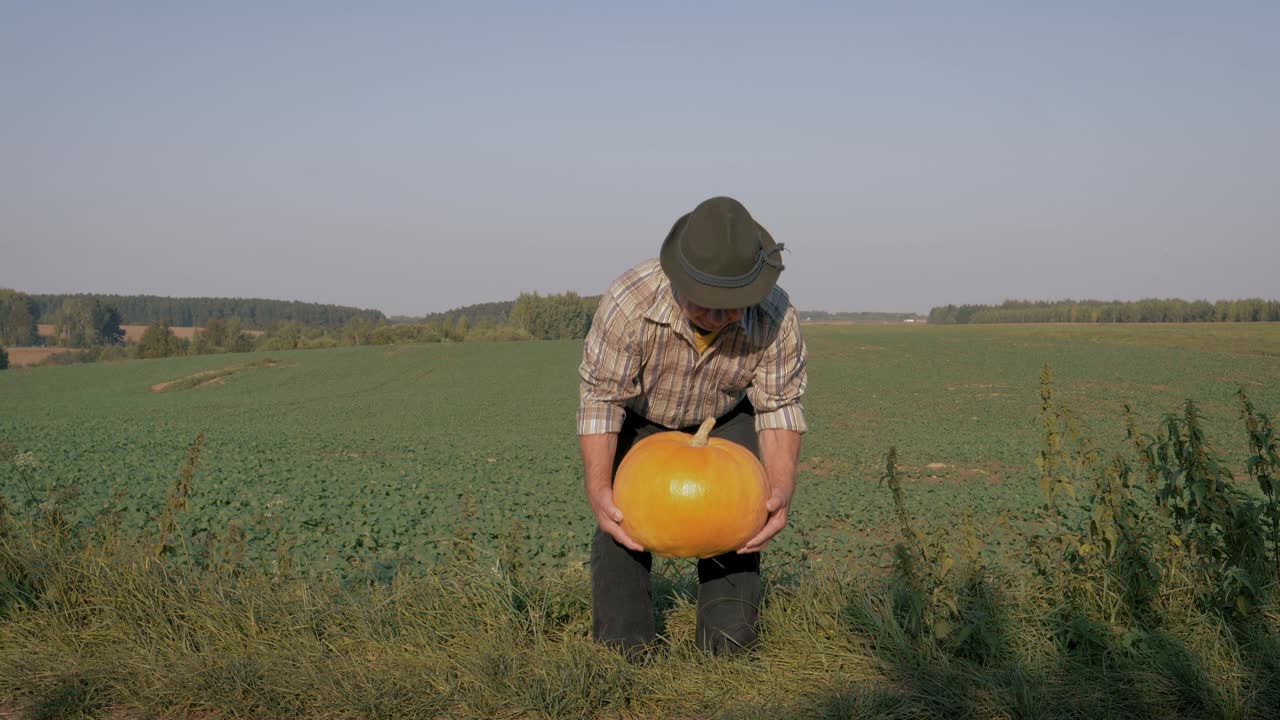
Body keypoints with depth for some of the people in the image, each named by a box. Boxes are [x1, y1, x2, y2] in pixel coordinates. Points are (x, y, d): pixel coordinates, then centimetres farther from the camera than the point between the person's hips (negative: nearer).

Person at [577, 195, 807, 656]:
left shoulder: (776, 318, -32)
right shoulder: (629, 300, -39)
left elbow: (778, 408, -20)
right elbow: (601, 397, -29)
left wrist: (781, 487, -36)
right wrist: (597, 487, -40)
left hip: (725, 421, 1)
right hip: (640, 419, -1)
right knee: (623, 523, -15)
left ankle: (727, 650, 7)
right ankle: (620, 652, 0)